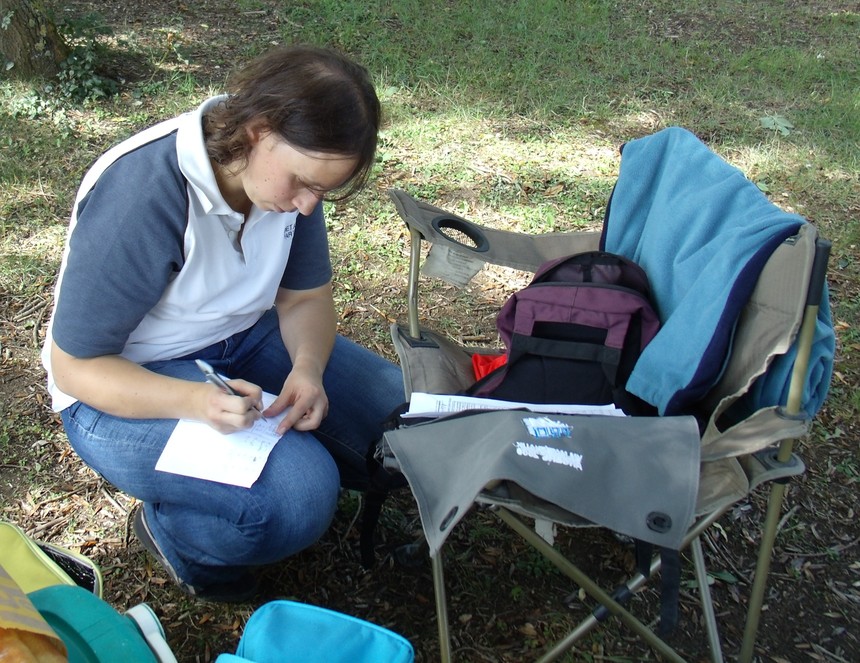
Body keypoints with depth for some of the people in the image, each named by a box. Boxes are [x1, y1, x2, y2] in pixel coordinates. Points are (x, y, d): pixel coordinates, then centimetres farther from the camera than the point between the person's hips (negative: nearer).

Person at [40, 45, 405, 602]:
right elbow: (74, 366, -21)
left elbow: (305, 296, 1)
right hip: (126, 387, -6)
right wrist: (195, 400, -38)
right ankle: (168, 525, 3)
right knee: (297, 501, -28)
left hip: (245, 339, 7)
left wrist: (308, 368, -21)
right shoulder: (139, 195, -29)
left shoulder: (288, 166, -10)